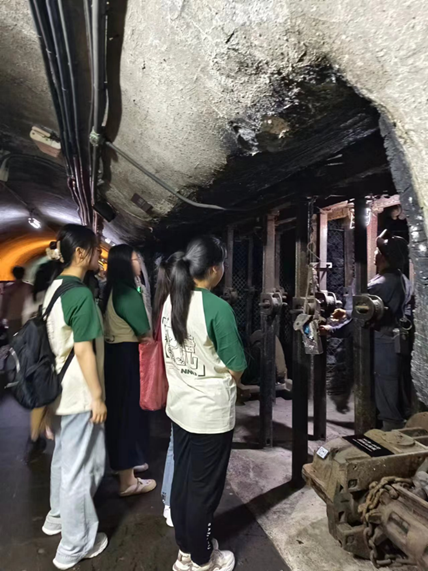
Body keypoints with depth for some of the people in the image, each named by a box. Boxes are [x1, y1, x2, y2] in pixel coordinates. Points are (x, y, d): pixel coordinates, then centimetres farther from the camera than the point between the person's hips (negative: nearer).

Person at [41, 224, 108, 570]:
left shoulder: (54, 289, 6)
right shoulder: (82, 295, -23)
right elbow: (83, 351, -24)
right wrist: (98, 397, -16)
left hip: (59, 391, 9)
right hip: (79, 395, -9)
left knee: (64, 457, 25)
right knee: (82, 466, 6)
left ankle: (58, 516, 45)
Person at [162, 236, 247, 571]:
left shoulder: (171, 302, -2)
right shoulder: (218, 308, -23)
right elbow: (236, 369, -16)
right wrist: (220, 378, 4)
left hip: (179, 406, 7)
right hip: (212, 412, -7)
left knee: (182, 479, 22)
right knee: (205, 488, 13)